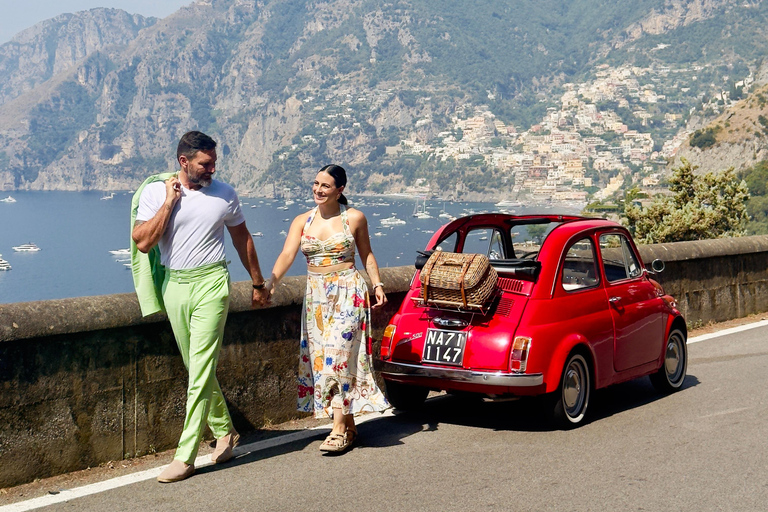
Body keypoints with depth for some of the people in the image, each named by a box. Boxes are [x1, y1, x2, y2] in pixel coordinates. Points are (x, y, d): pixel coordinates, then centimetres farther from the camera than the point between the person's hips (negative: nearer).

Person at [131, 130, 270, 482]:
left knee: (201, 370, -9)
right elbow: (142, 243, -10)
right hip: (173, 285, 2)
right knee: (196, 369, 13)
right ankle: (223, 430, 31)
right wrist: (169, 202, -11)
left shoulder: (224, 194, 4)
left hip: (210, 283, -2)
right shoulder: (154, 191, 0)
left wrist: (258, 283, 21)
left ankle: (185, 456, -7)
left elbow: (242, 239, 16)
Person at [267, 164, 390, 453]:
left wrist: (377, 285, -3)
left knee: (339, 356, -11)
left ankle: (339, 429, -9)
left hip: (348, 294, -4)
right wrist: (270, 283, -23)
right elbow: (287, 255, -7)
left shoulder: (354, 218, 0)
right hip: (316, 297, 4)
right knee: (321, 357, 4)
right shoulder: (302, 221, 5)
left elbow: (367, 254, 9)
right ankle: (349, 426, 14)